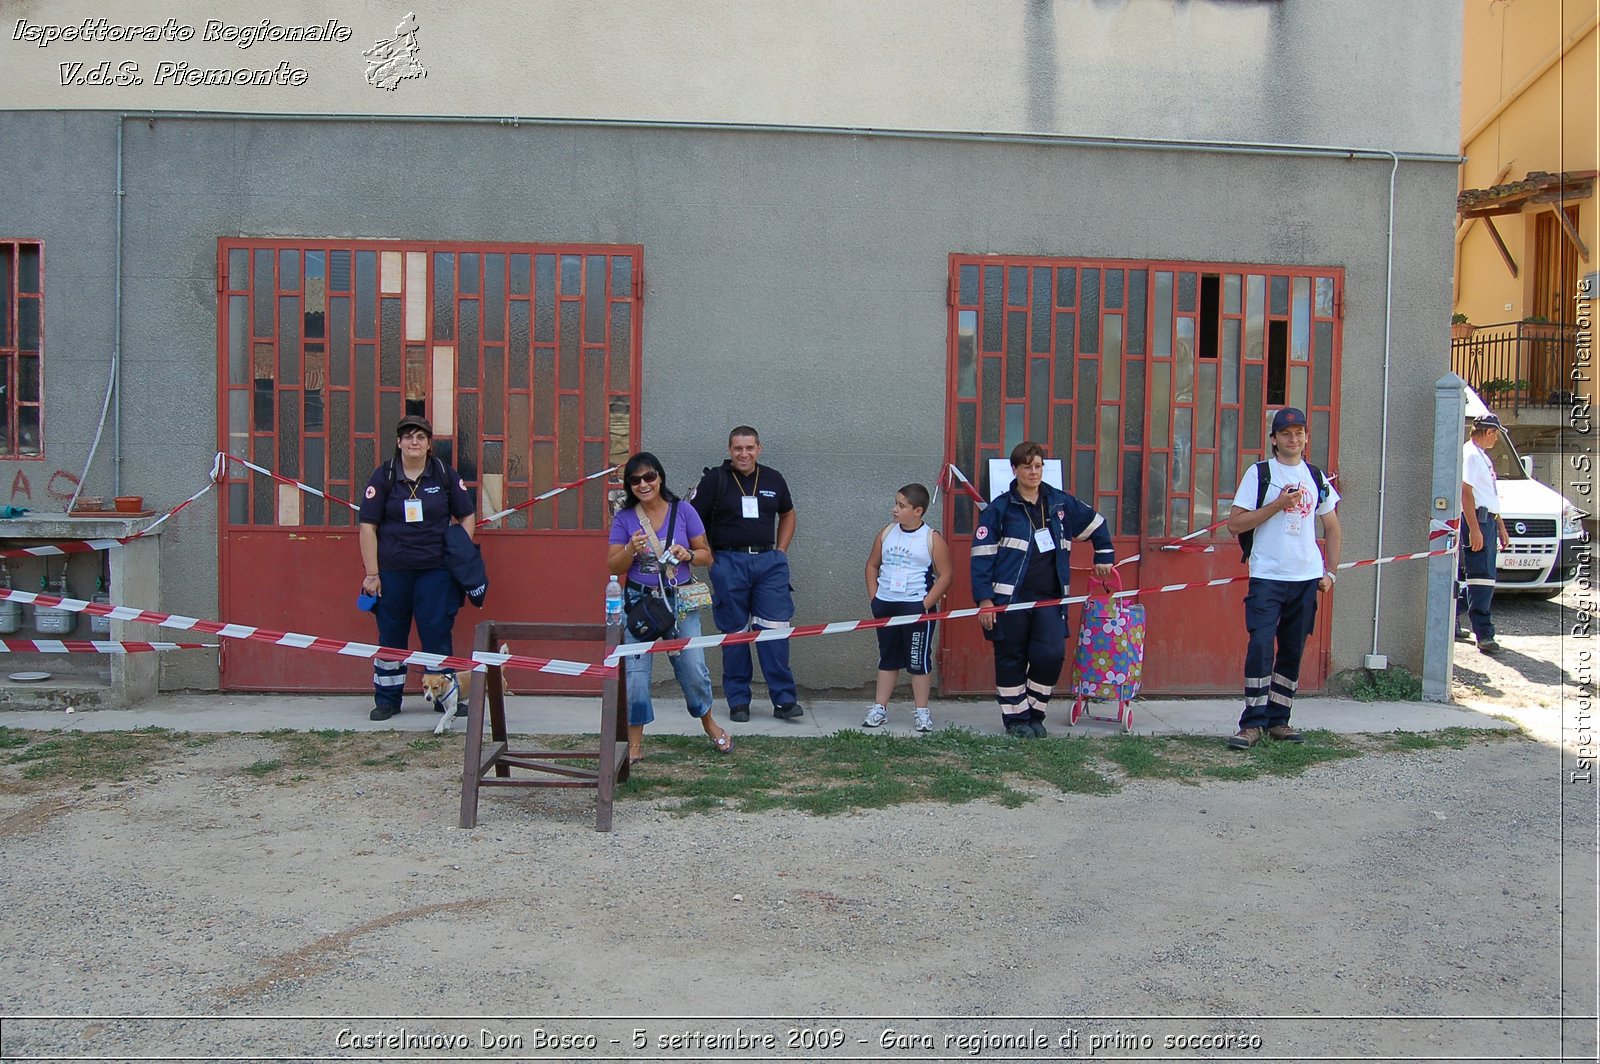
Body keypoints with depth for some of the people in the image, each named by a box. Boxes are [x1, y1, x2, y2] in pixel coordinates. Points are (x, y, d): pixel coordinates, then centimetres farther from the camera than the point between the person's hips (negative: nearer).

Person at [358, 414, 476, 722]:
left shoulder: (445, 475, 3)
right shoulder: (383, 476, 0)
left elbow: (467, 516, 11)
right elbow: (368, 526, -1)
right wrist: (372, 573, -4)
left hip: (436, 570, 0)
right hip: (391, 570, 0)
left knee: (437, 634, 1)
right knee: (390, 635, 8)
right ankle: (387, 700, 19)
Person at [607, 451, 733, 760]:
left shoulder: (683, 512, 0)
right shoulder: (624, 518, 0)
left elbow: (706, 555, 6)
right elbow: (613, 566, 0)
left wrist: (688, 555, -15)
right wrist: (632, 550, -19)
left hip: (681, 602, 0)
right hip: (639, 603, 0)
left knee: (693, 668, 2)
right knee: (635, 671, -3)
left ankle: (710, 725, 30)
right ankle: (634, 744, 10)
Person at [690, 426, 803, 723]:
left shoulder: (773, 479, 10)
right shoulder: (714, 480, -1)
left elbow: (787, 514, 25)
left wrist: (780, 551, 13)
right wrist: (710, 558, -5)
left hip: (769, 562, 2)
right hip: (728, 564, -2)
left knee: (775, 630, -3)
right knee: (734, 633, 4)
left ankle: (784, 700, 3)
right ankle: (738, 701, 14)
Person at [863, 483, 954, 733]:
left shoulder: (932, 539, -7)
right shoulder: (887, 532, 7)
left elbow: (946, 575, -9)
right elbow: (872, 565, 13)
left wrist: (926, 604, -14)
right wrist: (874, 597, 3)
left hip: (916, 607, -5)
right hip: (885, 605, 5)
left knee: (919, 660, 2)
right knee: (887, 658, 13)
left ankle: (922, 712, 11)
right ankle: (879, 708, 18)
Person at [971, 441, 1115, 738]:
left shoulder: (1061, 503, 7)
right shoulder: (1000, 508, -4)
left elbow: (1096, 524, 25)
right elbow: (982, 555, -6)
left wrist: (1104, 556, 26)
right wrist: (984, 599, -12)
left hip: (1049, 597, 3)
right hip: (1010, 598, -3)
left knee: (1052, 654, -7)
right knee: (1012, 658, 4)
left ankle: (1035, 714, 12)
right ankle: (1015, 718, 18)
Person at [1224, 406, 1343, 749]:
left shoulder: (1317, 477, 12)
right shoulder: (1259, 473, 0)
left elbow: (1333, 529, 19)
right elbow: (1235, 523, -7)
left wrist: (1330, 572, 10)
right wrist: (1277, 505, -14)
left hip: (1307, 578, 4)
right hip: (1267, 577, -4)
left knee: (1293, 652, 7)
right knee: (1261, 647, -13)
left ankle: (1277, 720, 16)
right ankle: (1252, 723, -8)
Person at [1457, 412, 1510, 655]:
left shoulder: (1482, 457, 22)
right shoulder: (1470, 454, -10)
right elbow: (1466, 493, -19)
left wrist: (1500, 528, 26)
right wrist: (1474, 529, -24)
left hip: (1487, 520, 10)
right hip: (1476, 519, -10)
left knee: (1479, 576, 12)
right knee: (1481, 576, -12)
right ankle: (1484, 634, -14)